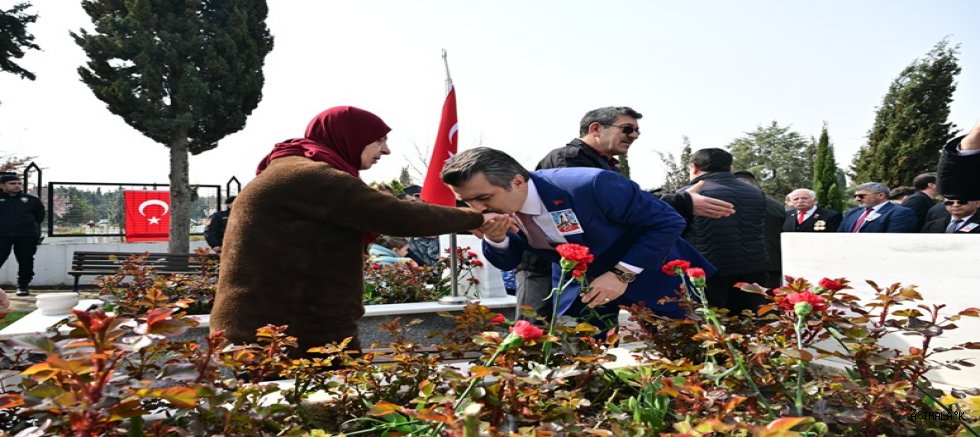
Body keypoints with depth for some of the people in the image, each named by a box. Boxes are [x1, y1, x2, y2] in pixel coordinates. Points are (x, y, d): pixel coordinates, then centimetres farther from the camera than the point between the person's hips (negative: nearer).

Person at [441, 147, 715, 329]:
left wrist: (622, 275, -31)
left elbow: (667, 222, -25)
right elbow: (507, 263, -3)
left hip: (647, 275, -4)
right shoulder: (497, 209, -17)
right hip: (578, 285, 5)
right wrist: (496, 240, -26)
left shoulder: (590, 185, -35)